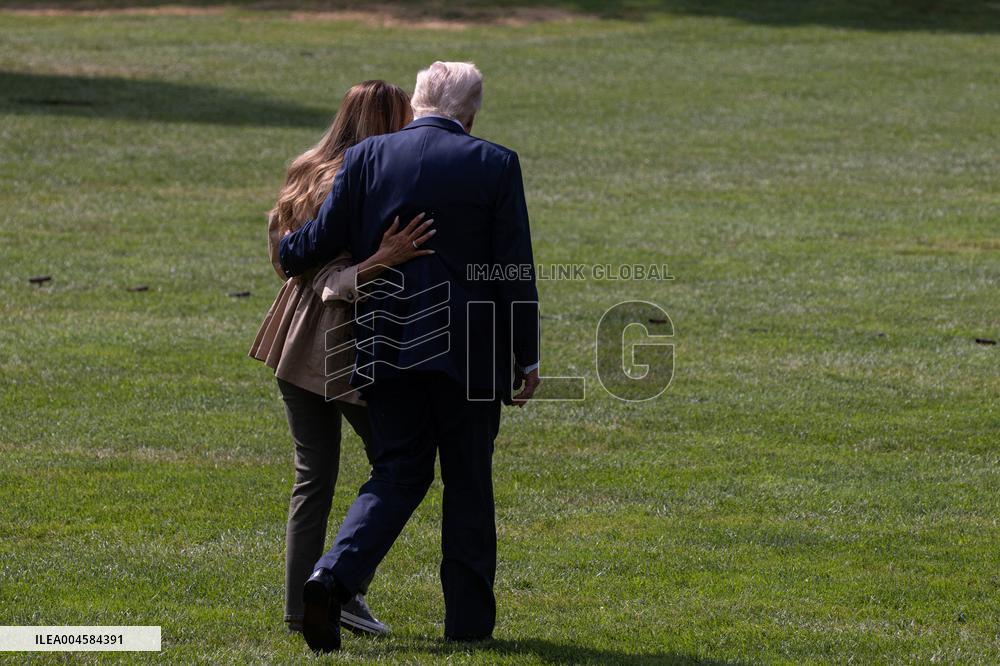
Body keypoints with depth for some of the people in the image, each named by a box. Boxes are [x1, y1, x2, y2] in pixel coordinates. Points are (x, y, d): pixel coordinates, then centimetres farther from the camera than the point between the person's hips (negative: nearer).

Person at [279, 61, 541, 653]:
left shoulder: (367, 157, -1)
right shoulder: (495, 165, -5)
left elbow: (323, 239, 0)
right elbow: (516, 269, -4)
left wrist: (286, 255, 23)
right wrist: (526, 356, 3)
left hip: (386, 346, 2)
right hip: (467, 349, -2)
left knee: (398, 475, 10)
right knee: (468, 481, 10)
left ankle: (334, 577, -13)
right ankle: (469, 618, 15)